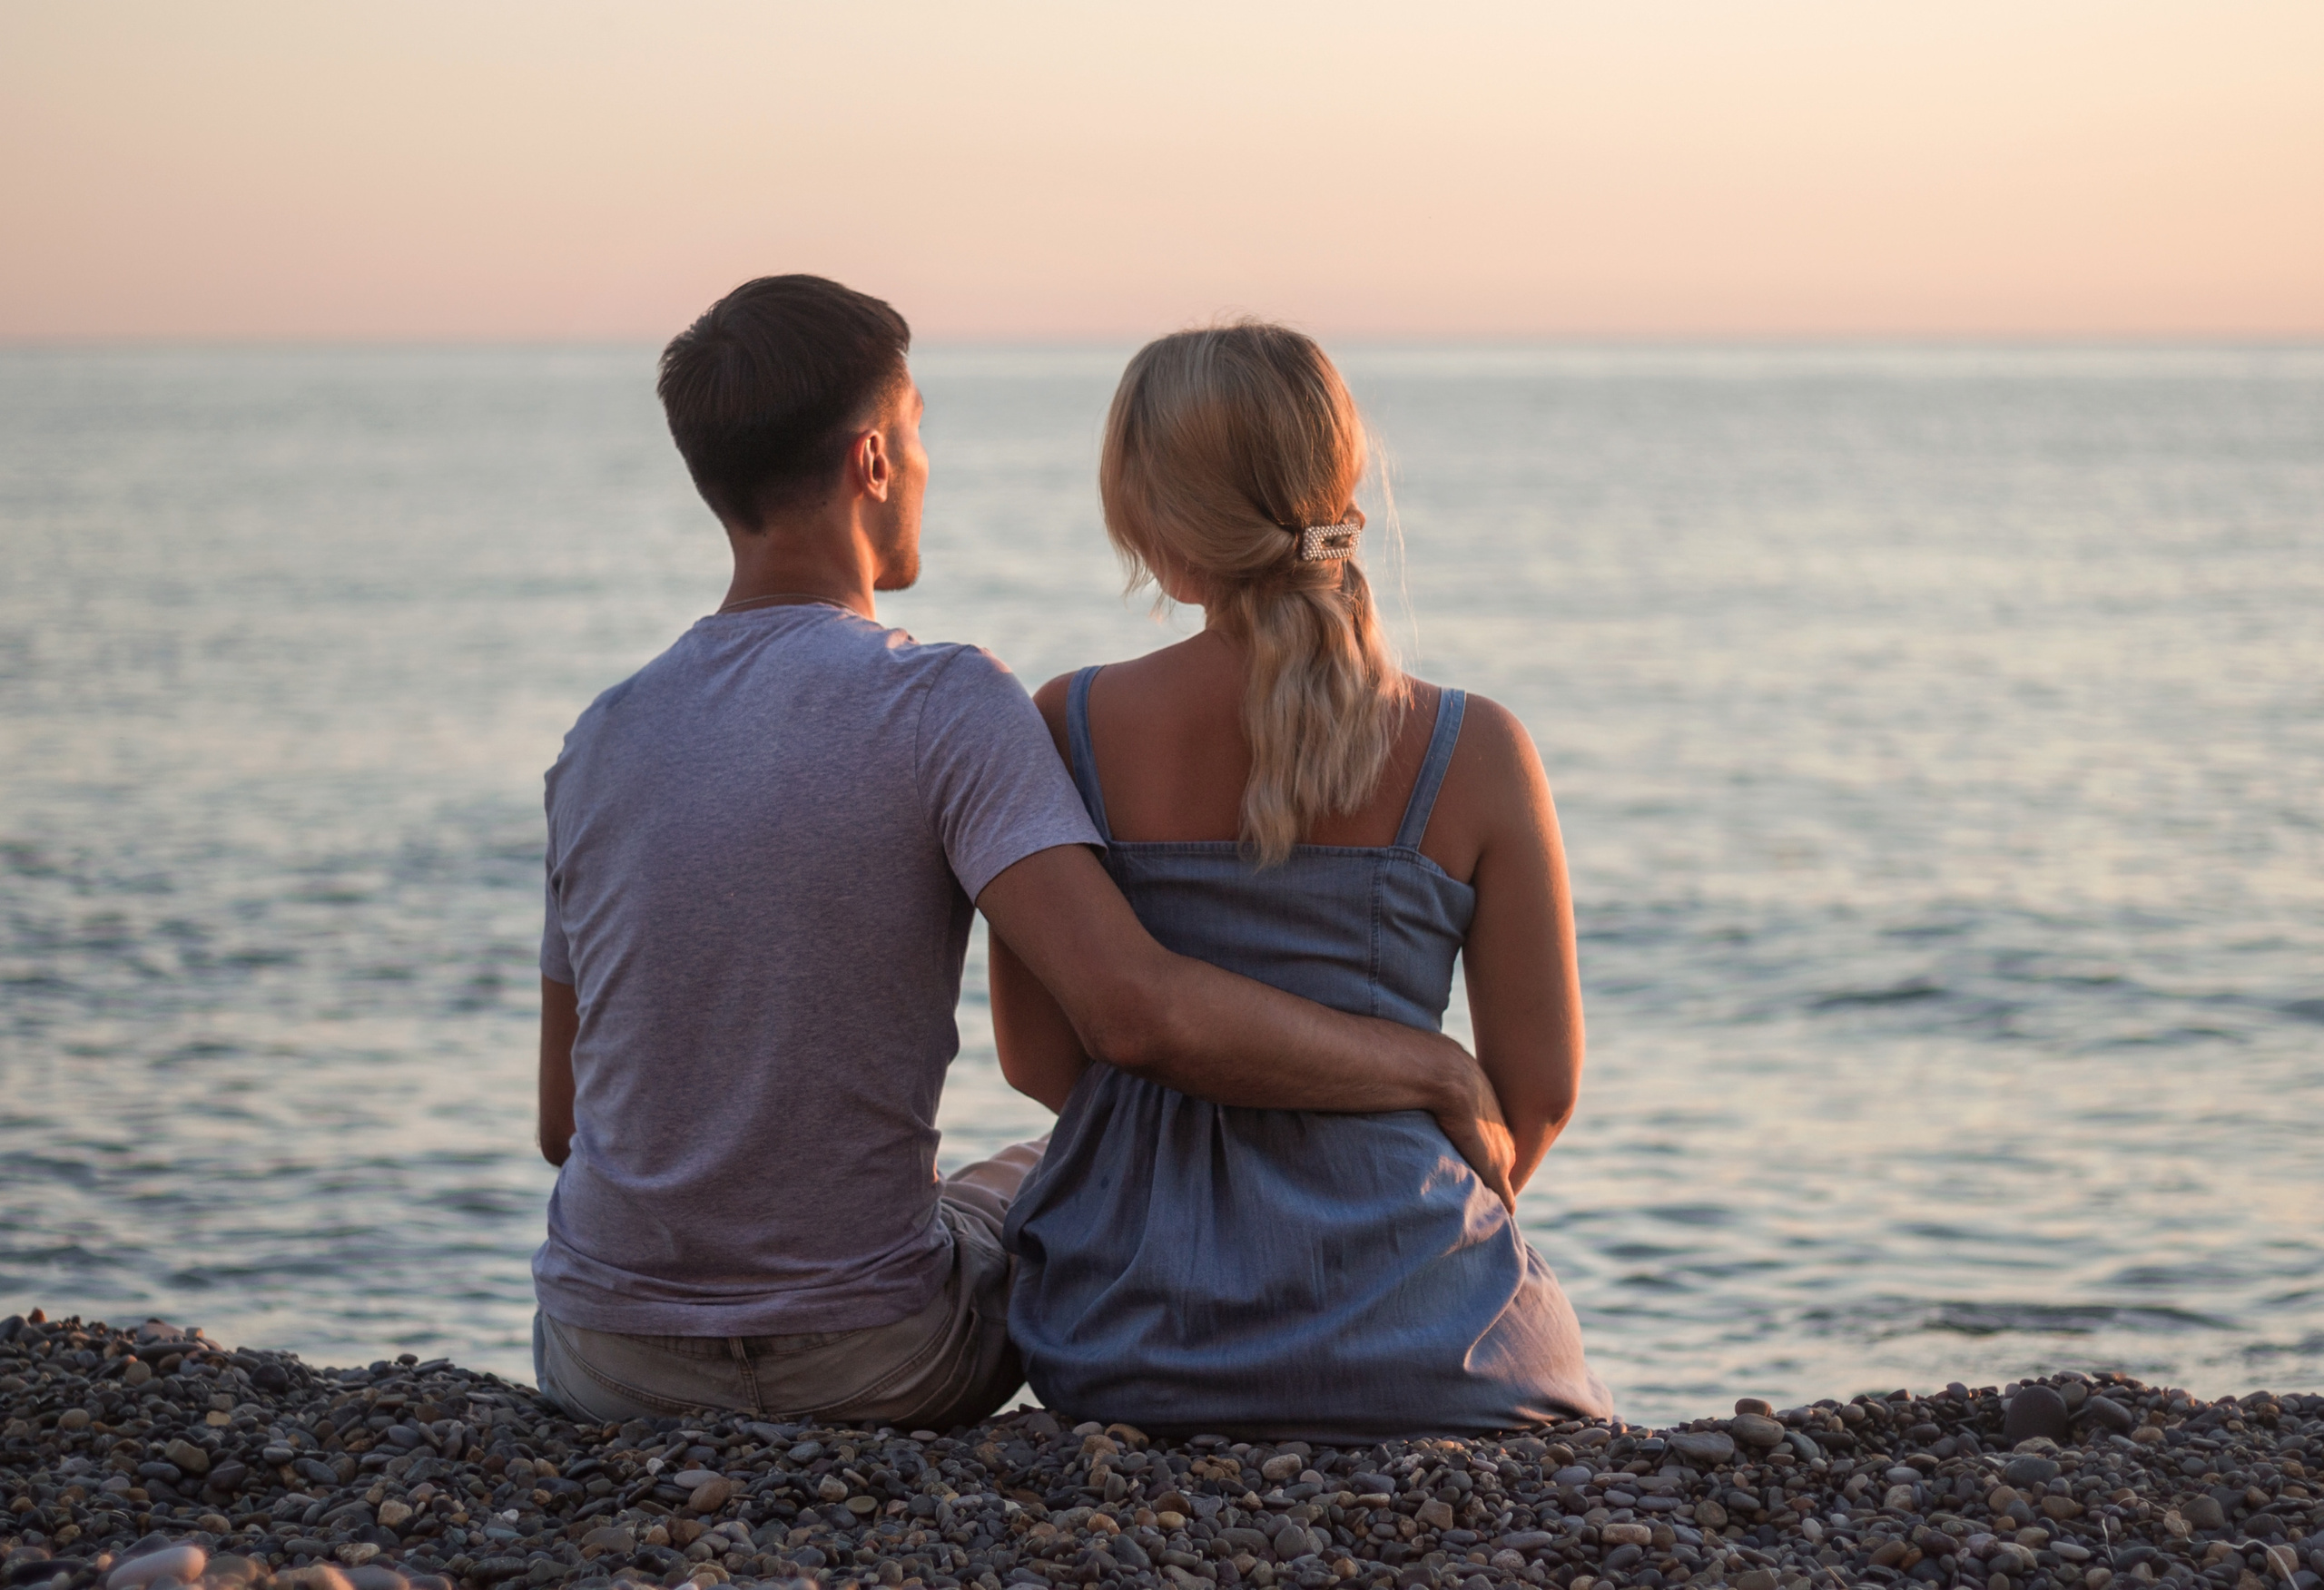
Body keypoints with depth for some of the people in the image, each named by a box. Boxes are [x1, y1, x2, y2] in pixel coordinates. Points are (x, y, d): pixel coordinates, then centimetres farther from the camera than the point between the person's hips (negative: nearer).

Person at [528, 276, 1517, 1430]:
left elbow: (565, 1121, 7)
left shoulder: (601, 738, 0)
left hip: (606, 1371, 4)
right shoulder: (945, 707, -15)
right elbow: (1136, 1012, -29)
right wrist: (1436, 1072, -17)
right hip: (866, 1366, -3)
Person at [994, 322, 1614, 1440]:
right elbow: (1540, 1087, -2)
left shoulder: (1067, 729, -6)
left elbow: (1039, 1061, 0)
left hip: (1124, 1345, 2)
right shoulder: (1471, 753, -7)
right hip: (1406, 1350, -2)